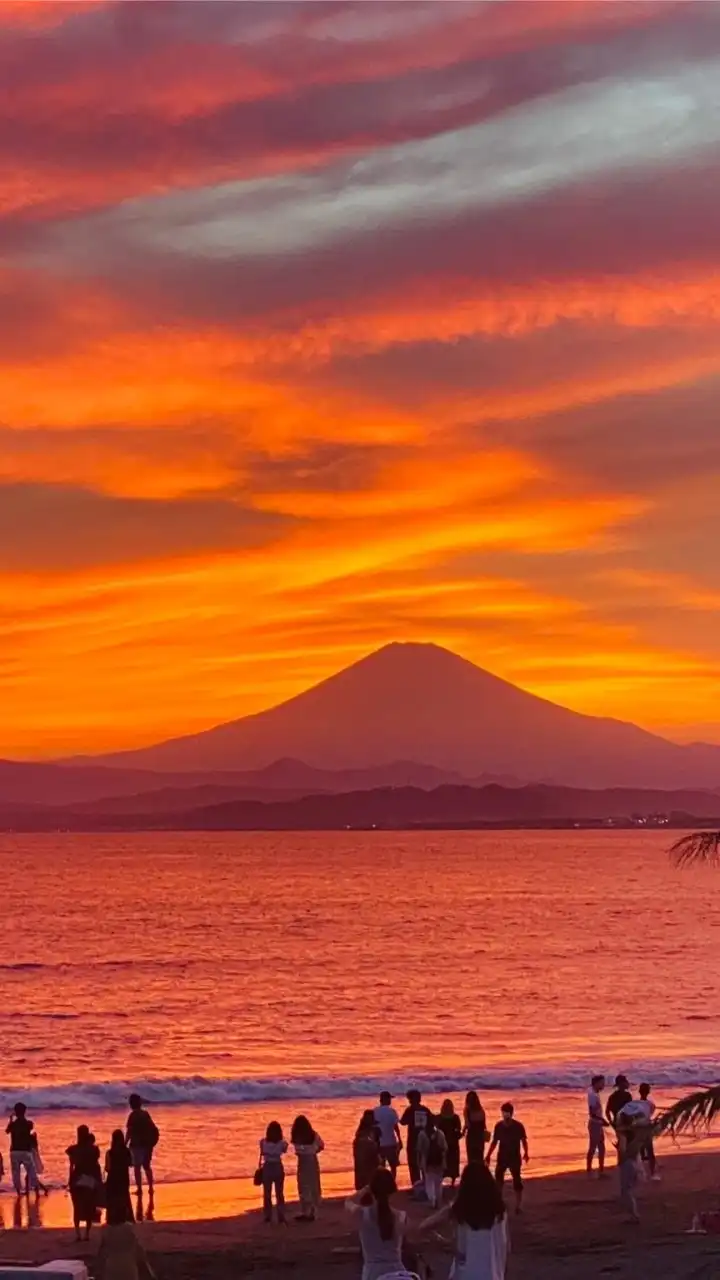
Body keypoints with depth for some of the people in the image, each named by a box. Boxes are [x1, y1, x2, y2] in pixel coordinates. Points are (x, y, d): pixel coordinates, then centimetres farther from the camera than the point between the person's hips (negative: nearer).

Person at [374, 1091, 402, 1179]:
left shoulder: (375, 1111, 1)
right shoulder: (391, 1111, -9)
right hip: (390, 1142, -3)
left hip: (378, 1143, 3)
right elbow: (395, 1126, -9)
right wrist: (400, 1140, 0)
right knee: (393, 1166, 9)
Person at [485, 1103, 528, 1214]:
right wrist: (489, 1155, 5)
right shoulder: (498, 1126, -2)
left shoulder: (518, 1126, -10)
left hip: (515, 1157, -3)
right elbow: (495, 1141, 6)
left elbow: (523, 1140, -3)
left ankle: (518, 1205, 6)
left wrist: (526, 1153, -11)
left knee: (517, 1181, 0)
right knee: (498, 1180, 4)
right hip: (502, 1157, 3)